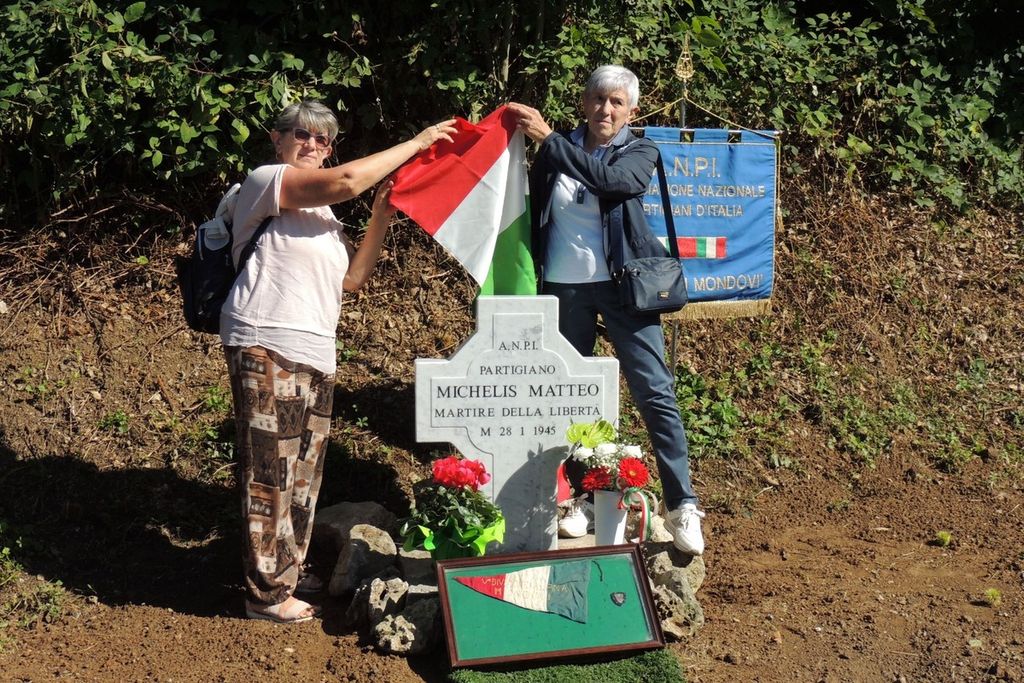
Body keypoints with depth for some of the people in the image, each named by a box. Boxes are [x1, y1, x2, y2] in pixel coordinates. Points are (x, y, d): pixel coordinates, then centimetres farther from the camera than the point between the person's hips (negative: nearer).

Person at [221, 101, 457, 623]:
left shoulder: (319, 212, 25)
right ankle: (266, 593, 1)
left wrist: (382, 214, 6)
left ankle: (287, 571, 27)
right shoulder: (265, 181, -3)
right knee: (271, 471, -6)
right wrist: (417, 143, -10)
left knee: (303, 471, 14)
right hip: (266, 347, -9)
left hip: (315, 355, 9)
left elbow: (352, 277, 16)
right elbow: (347, 181, -18)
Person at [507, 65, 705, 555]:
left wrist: (548, 139, -23)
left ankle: (681, 506, -3)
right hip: (562, 287, 3)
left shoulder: (640, 153, 2)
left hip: (620, 284, -2)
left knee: (655, 392, -7)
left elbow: (609, 179, -21)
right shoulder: (559, 148, 7)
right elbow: (531, 202, 11)